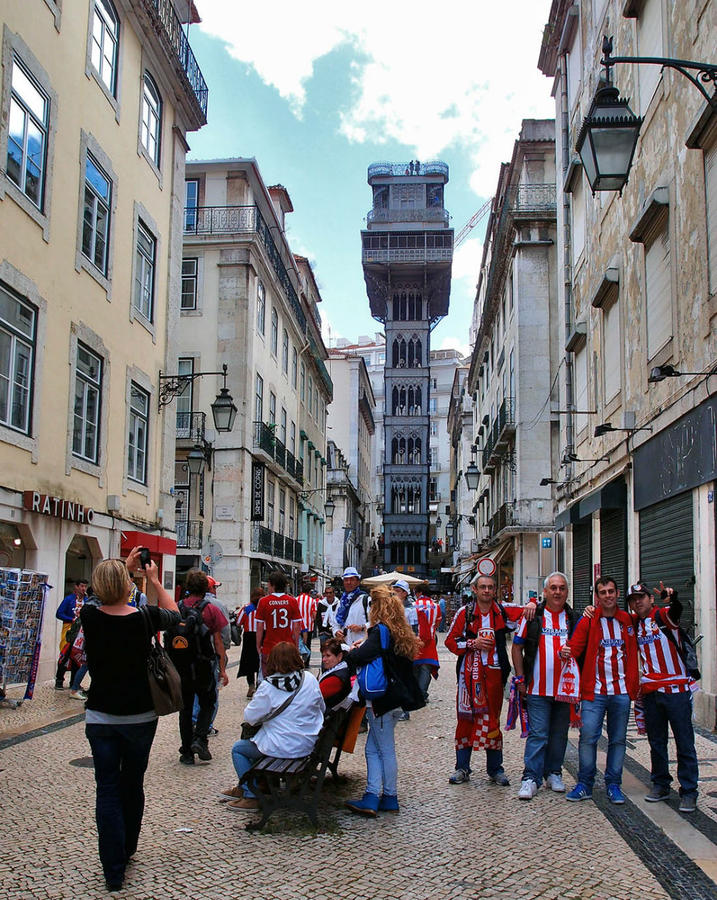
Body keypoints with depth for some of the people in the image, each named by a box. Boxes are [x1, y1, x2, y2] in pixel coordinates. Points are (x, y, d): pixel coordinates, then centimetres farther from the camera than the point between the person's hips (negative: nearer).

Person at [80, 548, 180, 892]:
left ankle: (114, 870, 3)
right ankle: (126, 850, 35)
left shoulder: (89, 616, -11)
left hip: (99, 718, 0)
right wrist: (154, 579, 12)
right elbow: (173, 613, 6)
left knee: (107, 790, 5)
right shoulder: (143, 619, -16)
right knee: (132, 785, 17)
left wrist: (124, 567, 19)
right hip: (139, 717, 0)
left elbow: (104, 601, 13)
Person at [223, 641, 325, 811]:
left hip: (283, 747, -7)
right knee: (257, 741, 30)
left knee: (238, 749, 15)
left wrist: (253, 702, 12)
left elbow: (250, 717, -8)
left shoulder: (268, 687, -17)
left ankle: (251, 796, 11)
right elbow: (322, 708, 8)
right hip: (309, 744, 7)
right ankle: (244, 787, 38)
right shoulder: (309, 679, -5)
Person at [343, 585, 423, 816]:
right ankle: (372, 797, 10)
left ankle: (390, 797, 9)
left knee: (386, 750, 1)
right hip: (395, 699, 8)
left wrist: (349, 655, -6)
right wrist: (362, 649, 10)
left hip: (381, 700, -8)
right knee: (373, 748, 11)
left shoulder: (381, 631, -16)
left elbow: (360, 656, -28)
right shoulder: (401, 633, 11)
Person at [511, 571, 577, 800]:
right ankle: (531, 777, 0)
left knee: (559, 734, 12)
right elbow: (517, 647, 4)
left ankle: (553, 773, 25)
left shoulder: (574, 619, 7)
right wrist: (520, 677, -1)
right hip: (538, 688, -3)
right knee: (537, 735, -4)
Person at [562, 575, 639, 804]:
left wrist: (634, 685, 10)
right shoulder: (588, 621, 1)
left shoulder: (627, 620, 8)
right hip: (594, 691, -2)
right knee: (588, 737, -6)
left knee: (618, 740, 9)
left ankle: (613, 785, 20)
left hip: (621, 691, 2)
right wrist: (566, 652, -31)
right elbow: (575, 646, -8)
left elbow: (633, 654, 15)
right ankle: (584, 785, 6)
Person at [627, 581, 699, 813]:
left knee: (684, 743, 0)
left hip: (676, 689, -5)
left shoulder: (662, 616, -6)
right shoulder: (633, 623, 9)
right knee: (656, 742, 13)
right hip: (650, 690, 5)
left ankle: (688, 791, 7)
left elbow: (676, 611, -28)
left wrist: (672, 597, -51)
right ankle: (660, 785, 25)